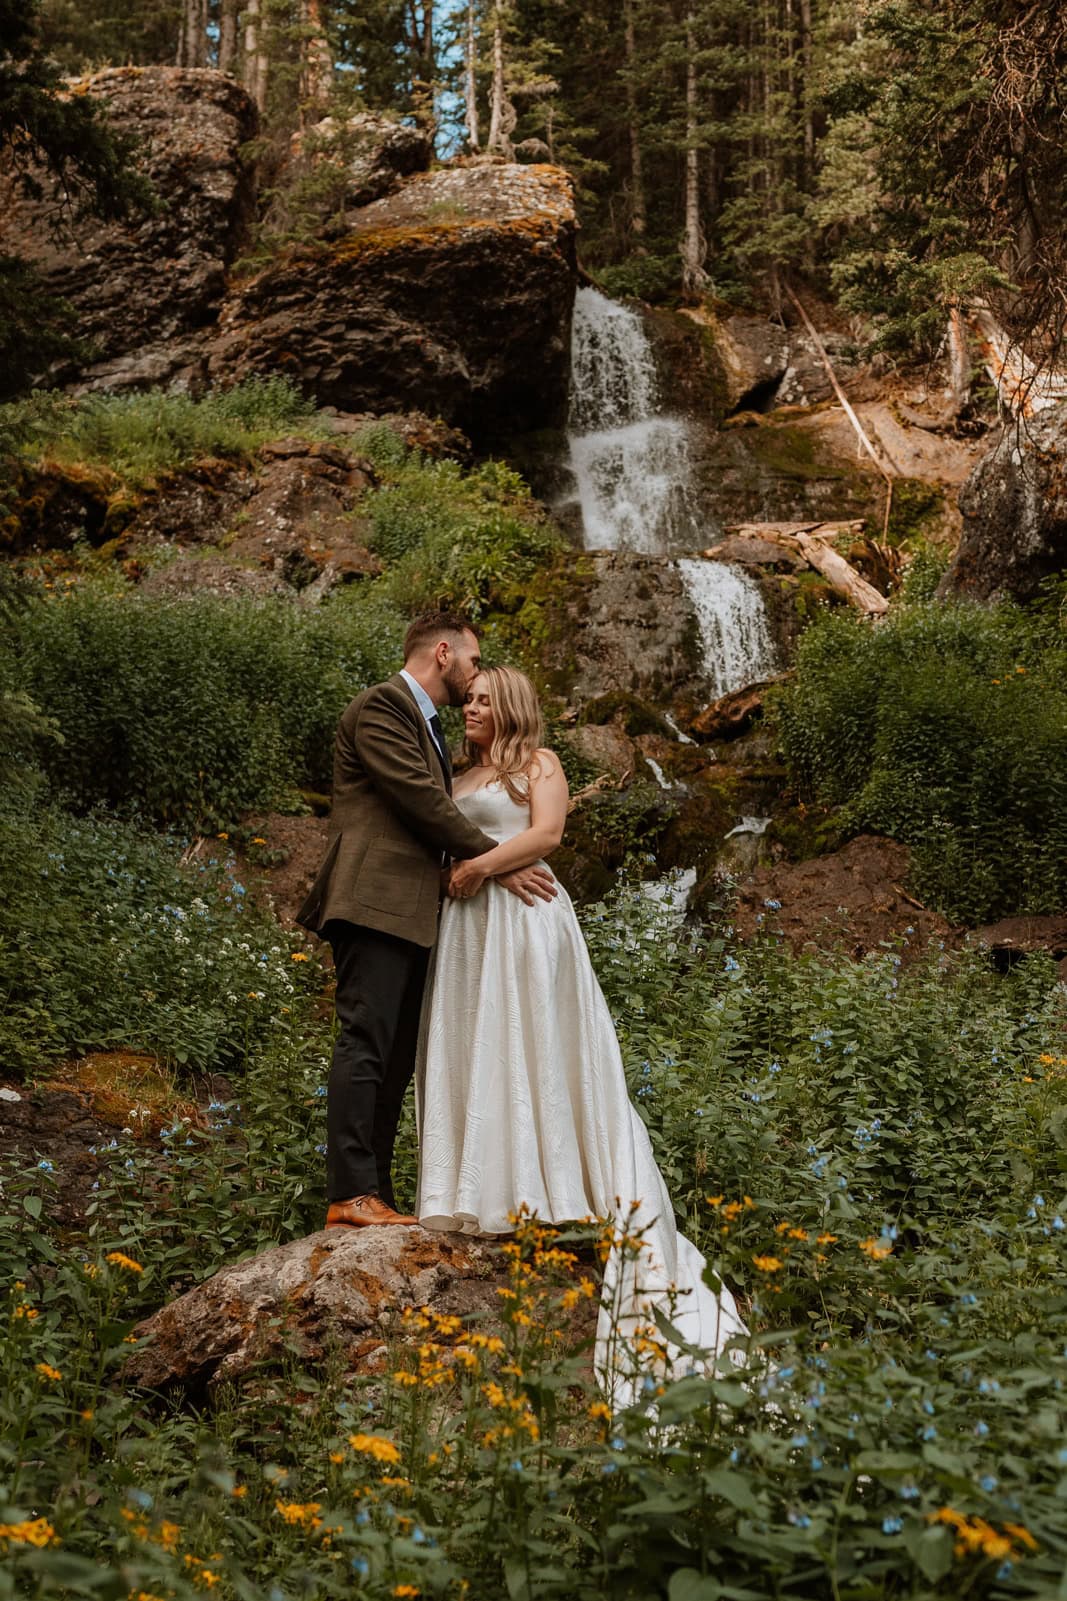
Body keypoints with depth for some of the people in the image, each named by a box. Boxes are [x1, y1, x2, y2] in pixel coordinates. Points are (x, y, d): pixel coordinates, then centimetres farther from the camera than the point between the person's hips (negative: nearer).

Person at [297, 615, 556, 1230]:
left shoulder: (429, 726, 26)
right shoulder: (381, 706, -5)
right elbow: (422, 800, -12)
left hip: (413, 913, 10)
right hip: (376, 901, -10)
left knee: (397, 1058, 6)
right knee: (366, 1044, -14)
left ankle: (377, 1196, 7)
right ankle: (351, 1196, -17)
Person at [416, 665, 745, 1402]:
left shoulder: (538, 762, 5)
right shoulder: (464, 779, 24)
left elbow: (546, 832, -9)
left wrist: (481, 866, -12)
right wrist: (444, 877, 3)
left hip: (522, 918, -6)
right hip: (467, 927, 7)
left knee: (528, 1047, -8)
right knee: (470, 1052, 0)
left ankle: (542, 1190, -6)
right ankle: (482, 1195, 1)